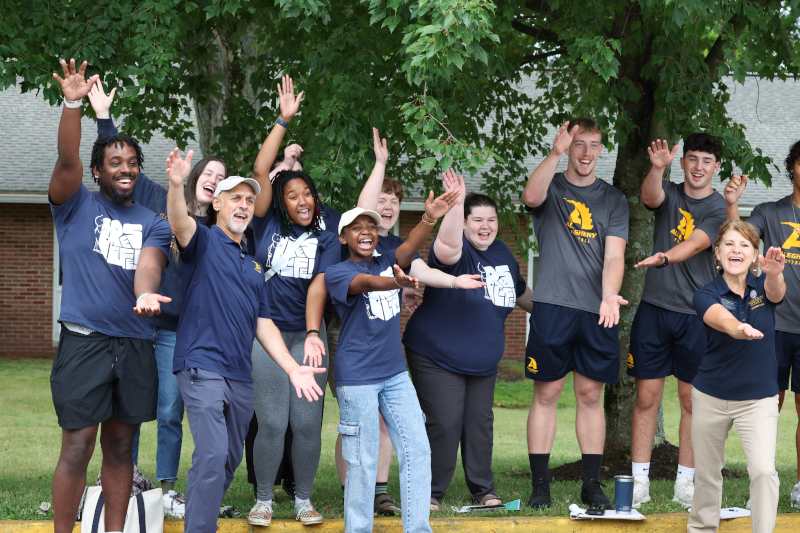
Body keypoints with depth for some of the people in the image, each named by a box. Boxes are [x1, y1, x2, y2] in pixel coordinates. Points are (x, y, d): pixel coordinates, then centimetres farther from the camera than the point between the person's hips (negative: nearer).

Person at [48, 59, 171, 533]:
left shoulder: (153, 223, 10)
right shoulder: (77, 205, 4)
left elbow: (149, 263, -9)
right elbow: (67, 160, -14)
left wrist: (145, 295, -32)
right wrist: (73, 104, -28)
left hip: (137, 345, 4)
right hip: (84, 341, -4)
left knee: (120, 447, 10)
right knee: (77, 448, -7)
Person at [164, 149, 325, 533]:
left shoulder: (253, 266, 19)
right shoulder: (204, 241, 0)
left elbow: (263, 324, 18)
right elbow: (180, 222, -24)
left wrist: (293, 369, 7)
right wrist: (177, 184, -44)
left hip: (240, 376, 8)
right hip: (202, 367, -8)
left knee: (229, 461, 13)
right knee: (212, 455, -20)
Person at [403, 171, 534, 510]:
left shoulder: (501, 253, 7)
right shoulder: (458, 251, -17)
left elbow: (520, 292, 24)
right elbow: (448, 245, -44)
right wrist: (457, 203, -53)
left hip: (483, 361, 7)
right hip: (437, 357, -7)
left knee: (480, 422, 9)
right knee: (445, 424, -11)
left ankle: (483, 490, 19)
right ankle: (431, 492, 1)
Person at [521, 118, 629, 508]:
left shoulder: (613, 200, 11)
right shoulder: (551, 187, 6)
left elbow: (614, 255, 0)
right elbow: (531, 197, -19)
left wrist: (609, 294, -18)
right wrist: (556, 153, -30)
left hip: (596, 312, 2)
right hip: (552, 305, -2)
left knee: (591, 395, 6)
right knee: (546, 393, -1)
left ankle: (592, 485, 11)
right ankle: (540, 486, 3)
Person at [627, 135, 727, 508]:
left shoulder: (719, 209, -1)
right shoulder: (669, 193, 8)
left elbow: (695, 243, -18)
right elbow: (650, 197, -16)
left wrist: (664, 257, -38)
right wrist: (657, 168, -37)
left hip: (696, 313, -1)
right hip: (654, 308, 2)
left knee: (692, 400, 3)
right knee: (646, 396, 1)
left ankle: (685, 483, 11)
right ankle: (639, 481, 6)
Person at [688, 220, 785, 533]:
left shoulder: (763, 285, -5)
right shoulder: (706, 295, -11)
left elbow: (776, 293, -29)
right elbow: (724, 321, -33)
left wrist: (775, 274, -54)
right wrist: (741, 329, -57)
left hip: (759, 398, 0)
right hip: (711, 397, 0)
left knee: (763, 470, -18)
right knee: (706, 472, 14)